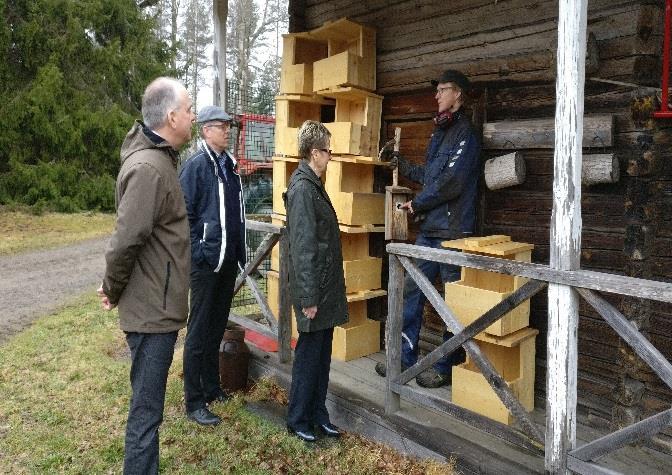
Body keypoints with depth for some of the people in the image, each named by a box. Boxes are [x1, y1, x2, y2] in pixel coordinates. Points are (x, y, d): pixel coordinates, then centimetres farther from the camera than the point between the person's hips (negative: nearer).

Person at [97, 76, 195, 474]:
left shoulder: (159, 157, 11)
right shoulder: (148, 168, -22)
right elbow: (126, 239, -25)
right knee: (146, 411, 3)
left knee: (148, 405, 22)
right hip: (152, 309, -10)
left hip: (156, 304, 10)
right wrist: (113, 290, -9)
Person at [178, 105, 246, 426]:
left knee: (217, 327, 17)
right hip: (205, 263, -7)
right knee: (199, 332, 1)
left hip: (228, 261, 8)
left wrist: (240, 251, 12)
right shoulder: (196, 165, -11)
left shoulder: (228, 164, 12)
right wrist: (198, 252, -15)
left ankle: (212, 387, 31)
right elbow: (184, 214, -14)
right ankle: (194, 402, 12)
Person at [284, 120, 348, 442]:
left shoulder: (312, 185, 13)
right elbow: (303, 247, -21)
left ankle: (318, 414, 30)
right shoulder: (302, 188, -17)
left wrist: (325, 291, 18)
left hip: (326, 287, 9)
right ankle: (297, 420, 20)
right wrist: (308, 297, -21)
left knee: (322, 354, 16)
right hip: (314, 287, -9)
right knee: (309, 353, 4)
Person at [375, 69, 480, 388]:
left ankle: (447, 367, 14)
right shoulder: (439, 132, 19)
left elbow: (451, 182, -19)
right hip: (429, 229, 9)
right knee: (412, 291, 11)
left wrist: (417, 204, -10)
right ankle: (405, 358, 21)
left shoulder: (464, 133, -10)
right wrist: (404, 166, 19)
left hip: (453, 230, -9)